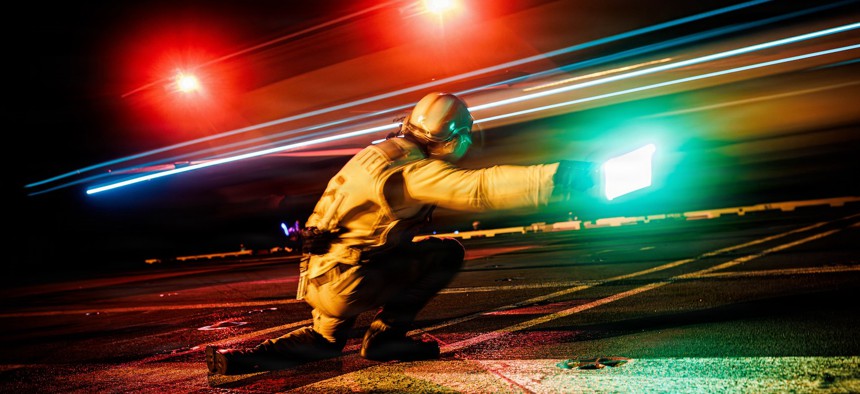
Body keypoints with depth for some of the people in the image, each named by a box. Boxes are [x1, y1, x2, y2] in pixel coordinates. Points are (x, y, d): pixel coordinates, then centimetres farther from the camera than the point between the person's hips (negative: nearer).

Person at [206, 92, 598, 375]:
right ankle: (384, 335, -1)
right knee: (448, 252, -6)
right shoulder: (414, 170, -20)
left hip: (322, 275, 9)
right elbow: (479, 188, -30)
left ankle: (244, 356, 19)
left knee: (326, 342, 34)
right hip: (346, 278, -9)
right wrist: (560, 177, -28)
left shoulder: (387, 152, 9)